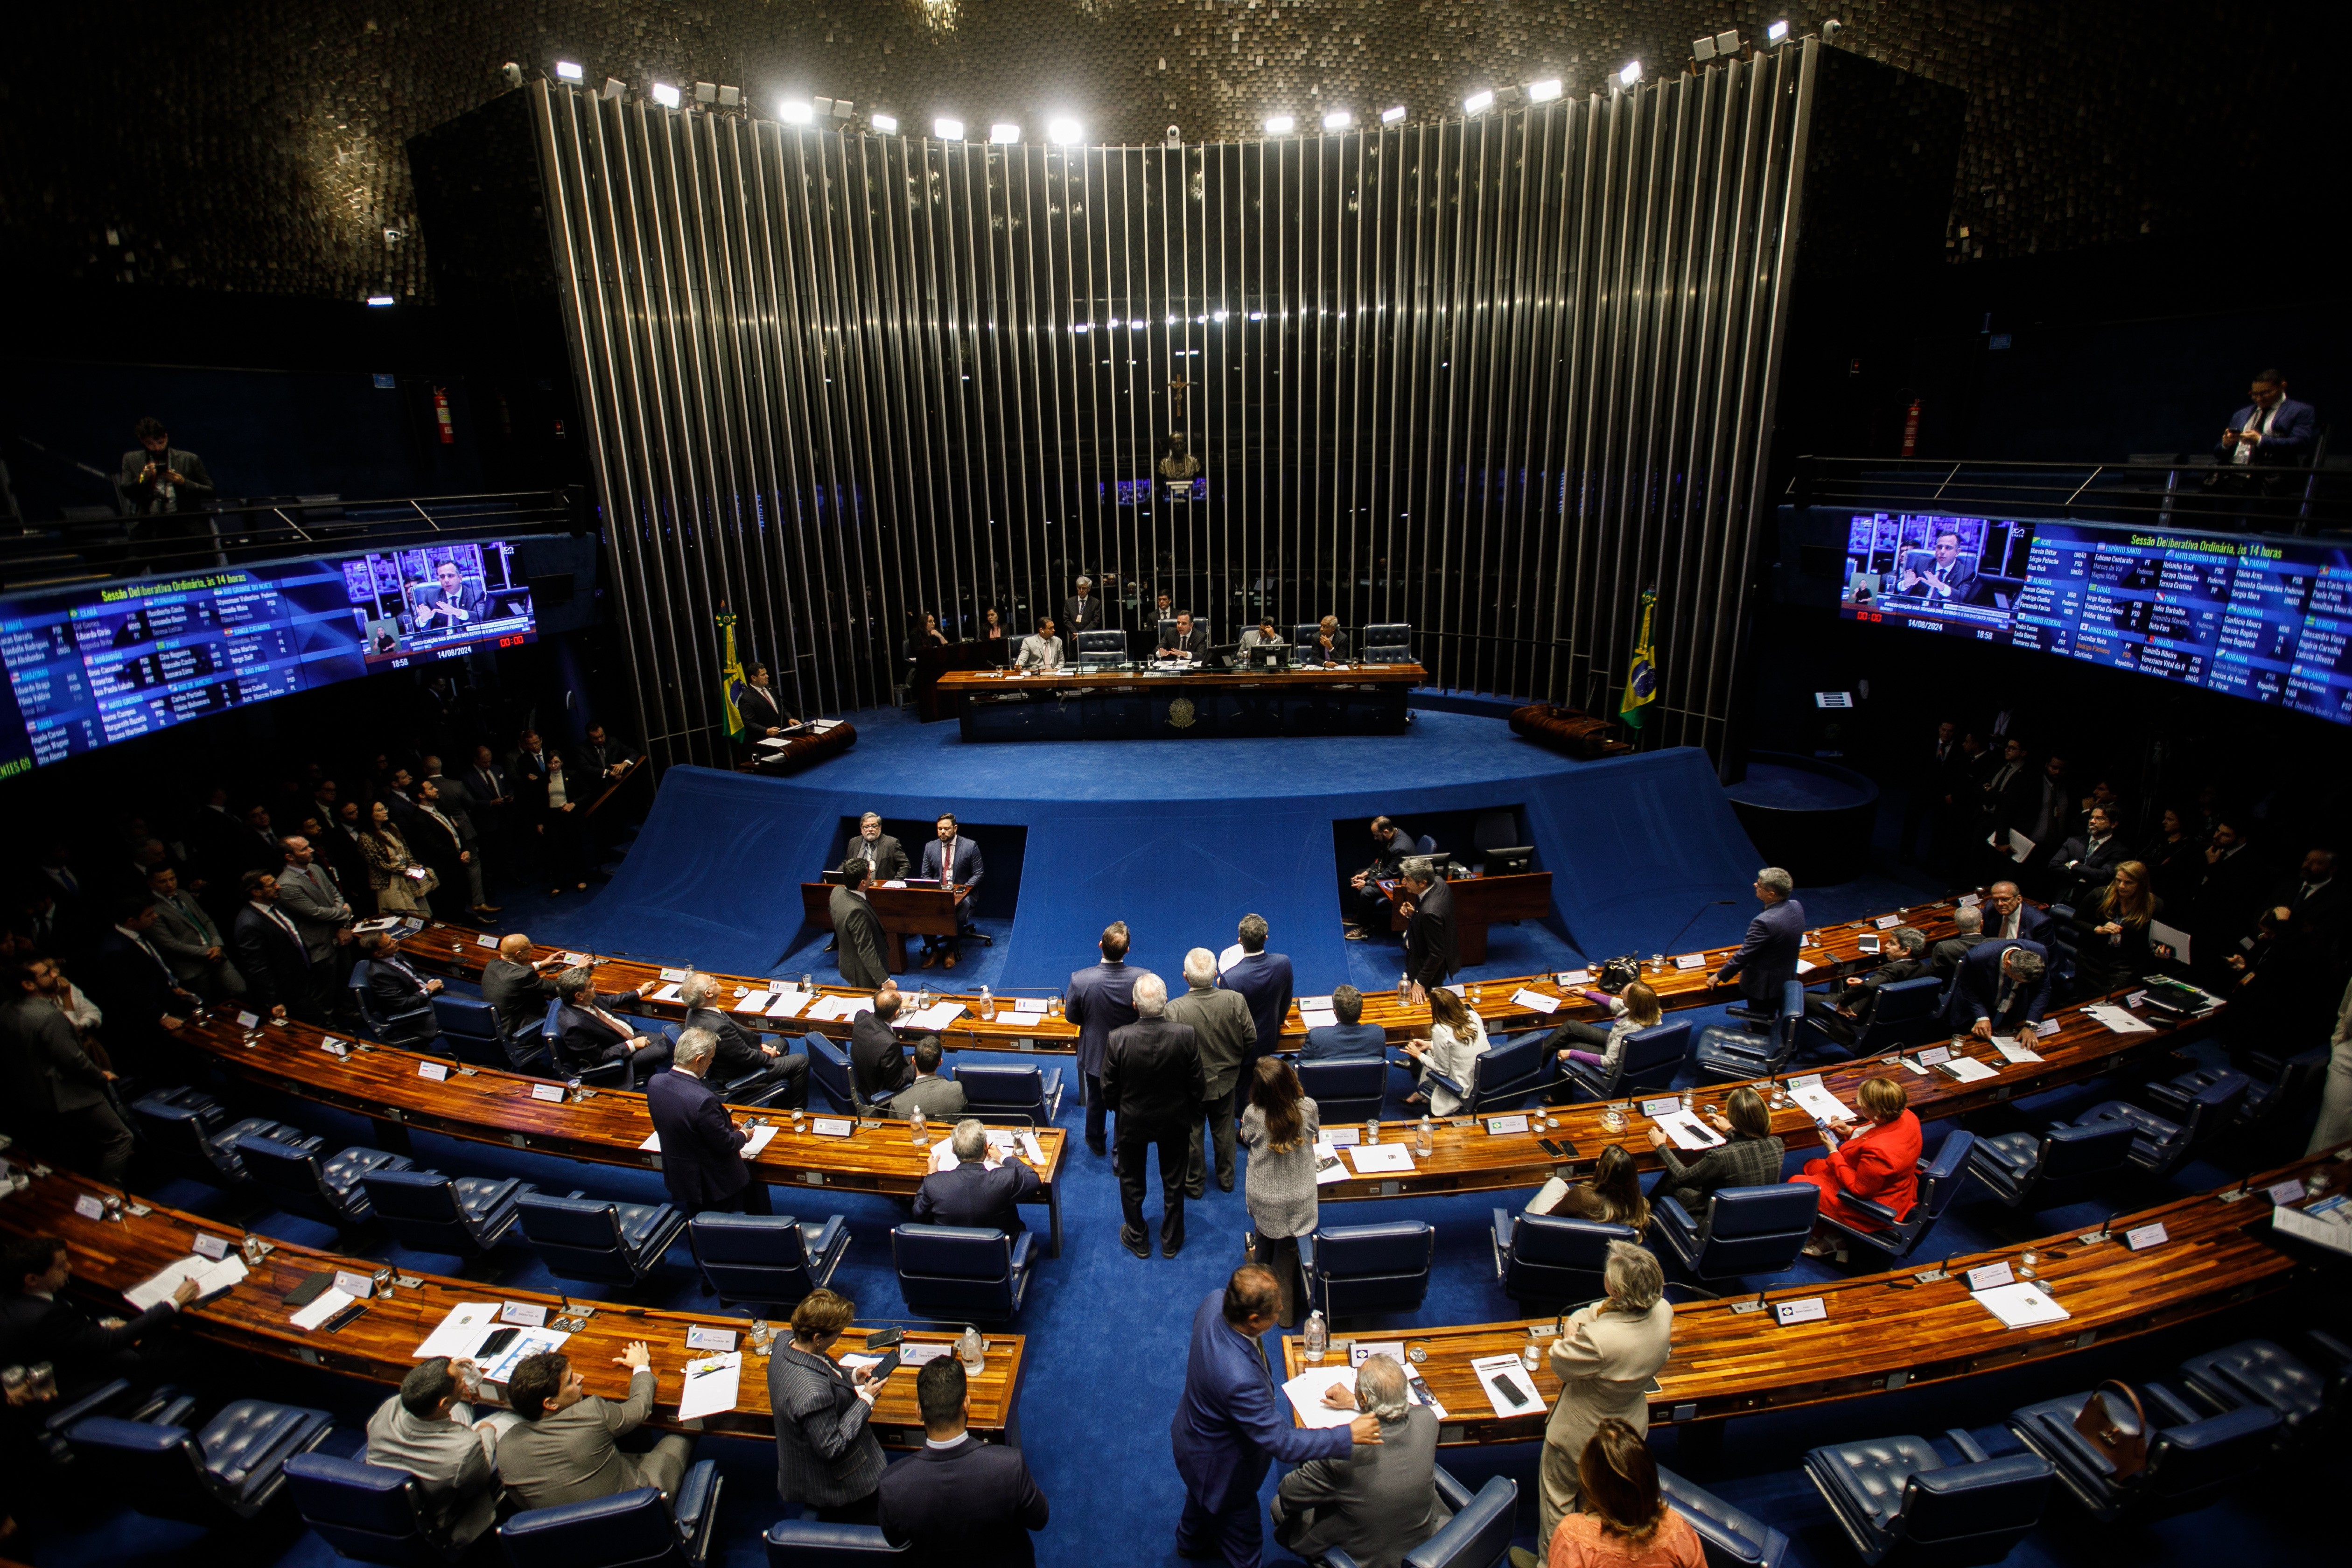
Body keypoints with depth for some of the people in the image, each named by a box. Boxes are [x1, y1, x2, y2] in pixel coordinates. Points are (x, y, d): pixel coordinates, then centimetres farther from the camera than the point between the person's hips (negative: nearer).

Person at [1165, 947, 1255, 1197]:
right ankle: (1226, 1179, 45)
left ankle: (1194, 1184, 40)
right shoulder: (1235, 1001, -23)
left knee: (1193, 1135, 21)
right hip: (1225, 1082, 2)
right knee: (1224, 1132, 25)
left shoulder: (1174, 1010, -31)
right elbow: (1251, 1040, -10)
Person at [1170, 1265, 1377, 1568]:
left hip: (1194, 1429, 9)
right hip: (1219, 1463, -8)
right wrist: (1349, 1435, -32)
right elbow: (1283, 1443, -37)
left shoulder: (1214, 1302, -27)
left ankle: (1191, 1542, 66)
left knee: (1204, 1496, 39)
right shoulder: (1240, 1378, -49)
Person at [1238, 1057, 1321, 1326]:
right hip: (1298, 1200, 0)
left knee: (1265, 1244, 27)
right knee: (1288, 1253, 20)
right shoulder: (1308, 1107, -23)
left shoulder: (1252, 1115, -26)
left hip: (1263, 1200, 0)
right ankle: (1285, 1311, 34)